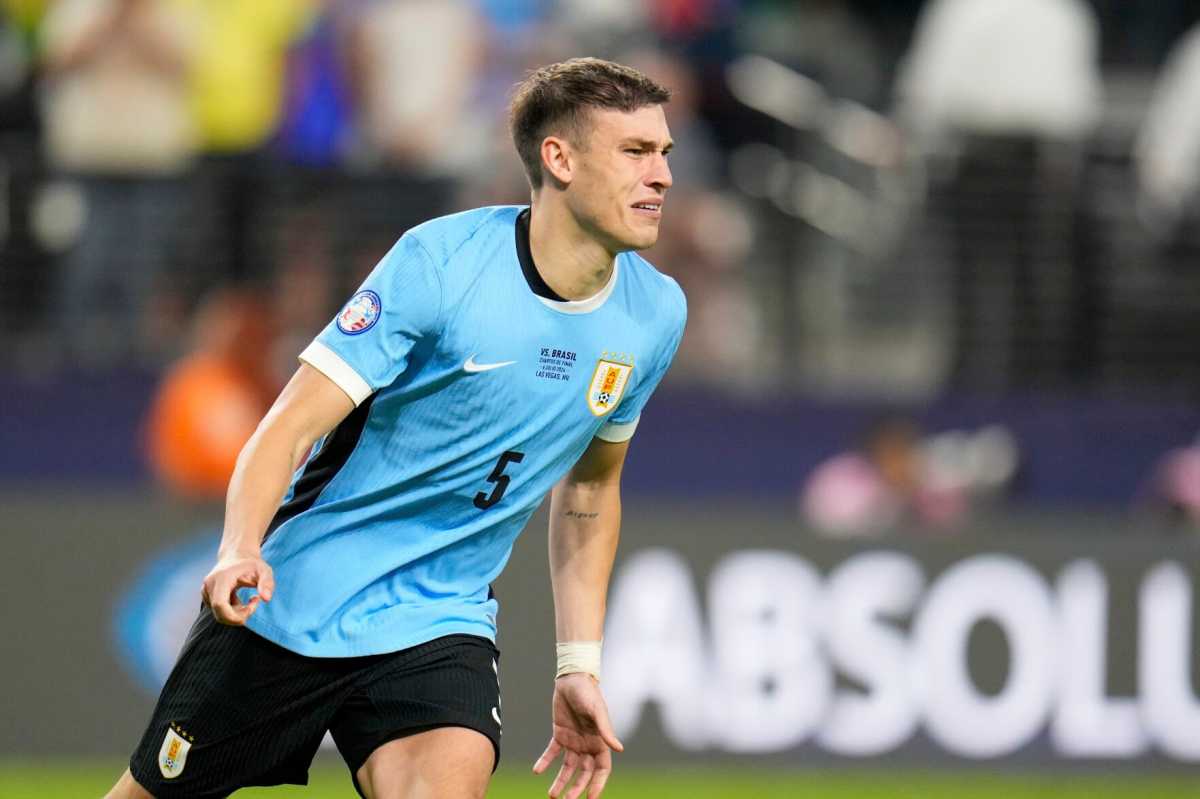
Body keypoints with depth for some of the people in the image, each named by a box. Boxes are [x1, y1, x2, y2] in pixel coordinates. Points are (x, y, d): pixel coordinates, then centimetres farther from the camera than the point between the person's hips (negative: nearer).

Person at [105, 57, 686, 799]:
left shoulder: (655, 313, -2)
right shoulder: (441, 262, -18)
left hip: (439, 625, 3)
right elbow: (289, 429, -19)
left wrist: (580, 666, 11)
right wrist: (240, 552, -37)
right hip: (289, 604, -3)